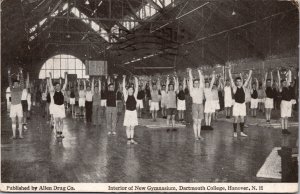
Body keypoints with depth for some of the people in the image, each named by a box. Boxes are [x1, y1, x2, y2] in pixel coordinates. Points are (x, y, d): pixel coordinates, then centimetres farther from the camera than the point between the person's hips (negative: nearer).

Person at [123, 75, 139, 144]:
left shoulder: (134, 95, 6)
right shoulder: (126, 96, 0)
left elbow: (136, 87, 1)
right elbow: (123, 87, -6)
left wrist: (136, 79, -4)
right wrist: (124, 79, -10)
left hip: (134, 112, 3)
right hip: (128, 112, -3)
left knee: (132, 127, 8)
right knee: (128, 127, 1)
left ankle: (132, 139, 13)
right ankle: (128, 139, 8)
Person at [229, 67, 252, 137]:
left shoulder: (243, 87, 7)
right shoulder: (234, 87, -2)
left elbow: (248, 79, 8)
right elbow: (231, 79, -7)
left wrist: (250, 72, 5)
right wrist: (230, 71, -10)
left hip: (243, 104, 4)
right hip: (237, 104, -4)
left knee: (242, 119, 7)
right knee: (236, 119, -2)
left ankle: (242, 132, 14)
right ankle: (235, 132, 5)